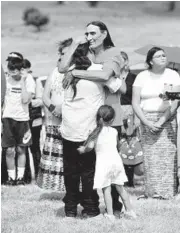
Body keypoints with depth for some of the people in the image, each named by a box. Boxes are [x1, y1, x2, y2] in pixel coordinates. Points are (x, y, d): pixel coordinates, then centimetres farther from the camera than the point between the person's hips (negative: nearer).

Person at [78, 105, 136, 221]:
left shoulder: (97, 132, -6)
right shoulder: (114, 131, 6)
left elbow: (90, 146, -16)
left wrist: (83, 149, 4)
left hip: (103, 163, -4)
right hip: (116, 159, 4)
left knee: (106, 189, -1)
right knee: (120, 188, 15)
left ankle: (110, 214, -5)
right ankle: (130, 210, 21)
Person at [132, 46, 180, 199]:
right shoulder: (142, 77, 6)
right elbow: (135, 103, 3)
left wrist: (162, 121, -15)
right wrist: (147, 122, -8)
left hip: (167, 118, -1)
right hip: (147, 120, 1)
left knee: (168, 155, -10)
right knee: (150, 156, -6)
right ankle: (153, 191, -4)